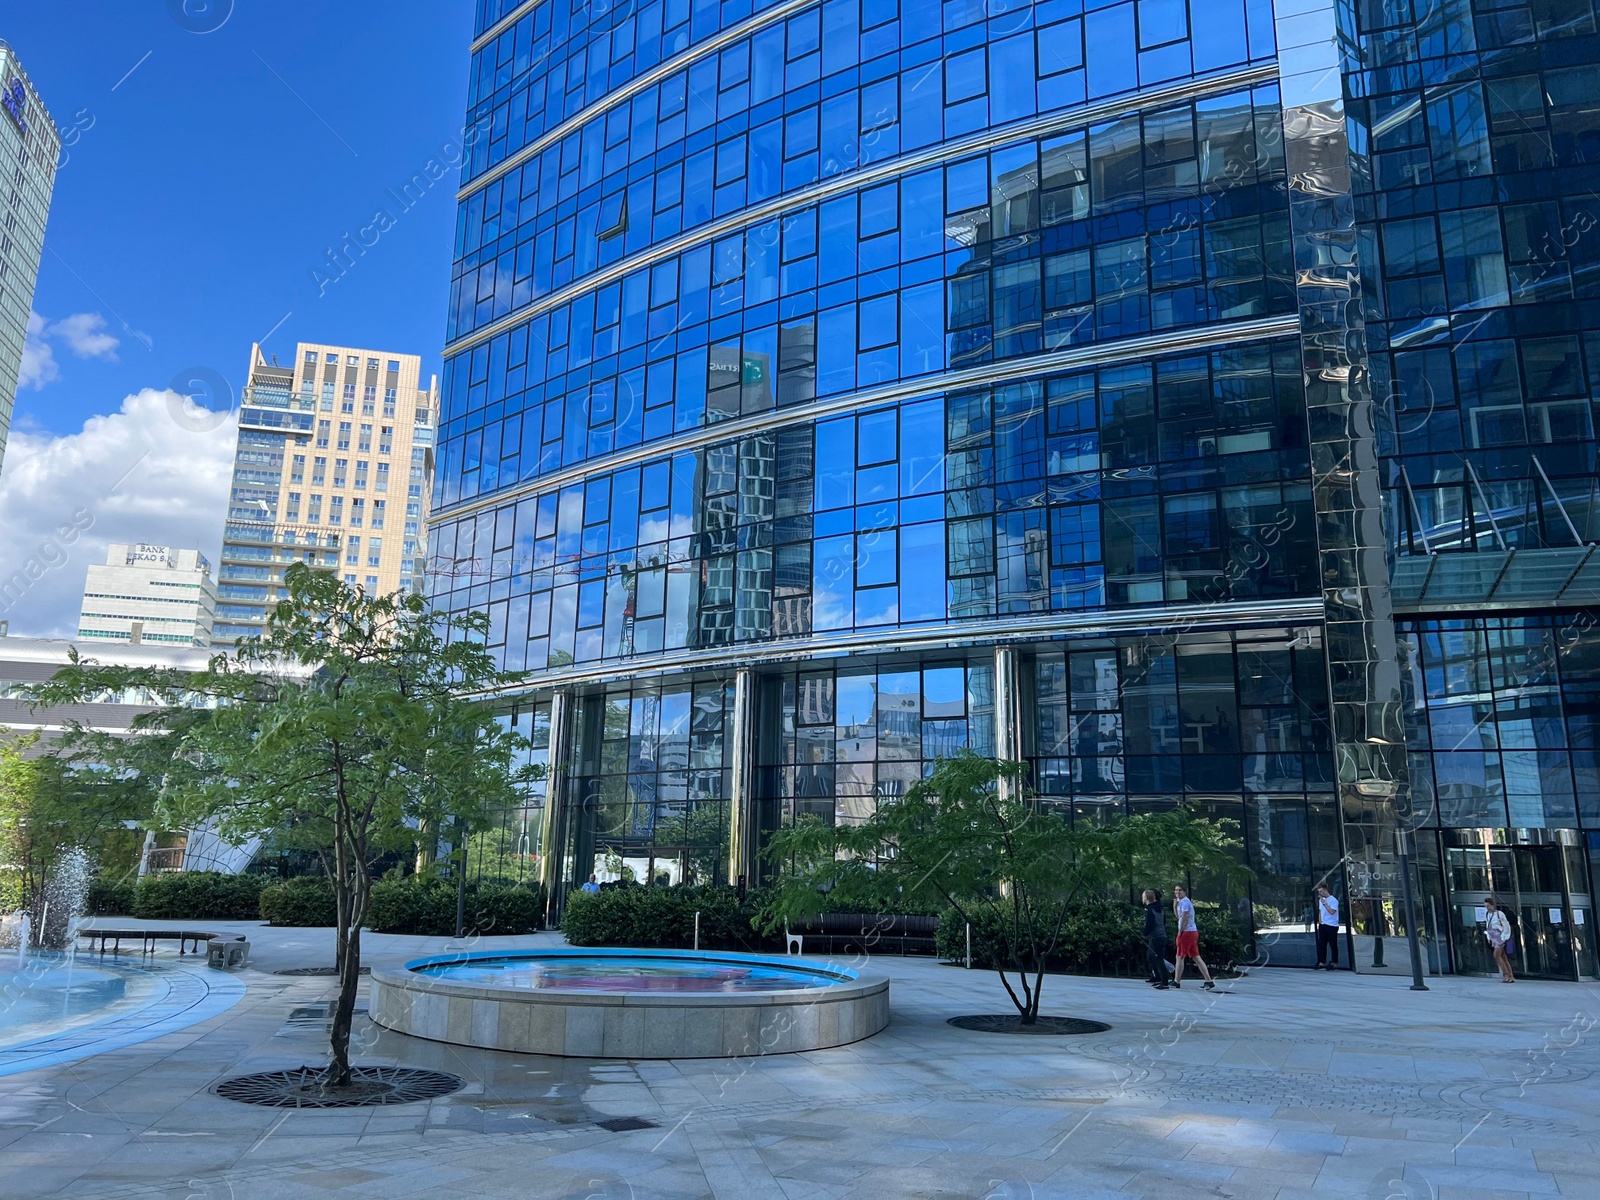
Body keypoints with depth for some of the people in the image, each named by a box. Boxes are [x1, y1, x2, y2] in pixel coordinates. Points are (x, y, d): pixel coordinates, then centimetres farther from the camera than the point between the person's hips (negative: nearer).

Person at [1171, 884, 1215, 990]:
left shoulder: (1185, 902, -13)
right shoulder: (1181, 901, 17)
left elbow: (1184, 918, -18)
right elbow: (1178, 916, 22)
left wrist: (1180, 932, -13)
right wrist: (1175, 906, 7)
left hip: (1187, 932, -10)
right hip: (1193, 931, 10)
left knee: (1179, 957, 0)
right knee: (1196, 957, 7)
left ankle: (1177, 981, 6)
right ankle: (1208, 981, 3)